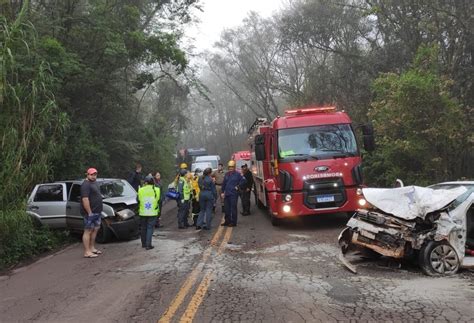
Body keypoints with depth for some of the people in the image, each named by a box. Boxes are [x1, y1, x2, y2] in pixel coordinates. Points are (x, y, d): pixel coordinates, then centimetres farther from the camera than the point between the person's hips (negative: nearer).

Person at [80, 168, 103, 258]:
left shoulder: (94, 183, 15)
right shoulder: (86, 184, -15)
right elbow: (85, 199, -23)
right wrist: (89, 212, -25)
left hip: (97, 212, 10)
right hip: (90, 212, -10)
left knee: (95, 229, 15)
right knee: (88, 231, -6)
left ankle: (92, 248, 25)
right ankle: (87, 252, -4)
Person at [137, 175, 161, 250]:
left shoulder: (140, 190, -6)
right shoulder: (157, 190, -6)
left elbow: (137, 200, 5)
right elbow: (159, 200, 4)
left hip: (143, 212, 1)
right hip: (153, 213, -1)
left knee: (143, 228, 15)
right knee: (150, 228, 3)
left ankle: (143, 244, 24)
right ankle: (148, 245, -4)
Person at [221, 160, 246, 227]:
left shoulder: (237, 174, -5)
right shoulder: (226, 174, 12)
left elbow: (243, 180, -7)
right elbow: (223, 184, 15)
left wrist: (238, 186, -6)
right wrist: (222, 192, 11)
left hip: (234, 194, -6)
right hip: (226, 194, 6)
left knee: (233, 208, -3)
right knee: (227, 208, 10)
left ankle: (233, 222, 4)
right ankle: (227, 221, 21)